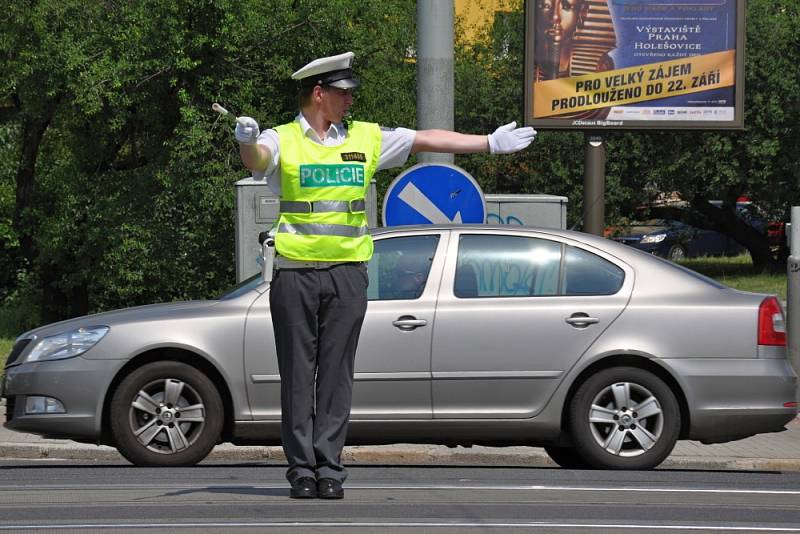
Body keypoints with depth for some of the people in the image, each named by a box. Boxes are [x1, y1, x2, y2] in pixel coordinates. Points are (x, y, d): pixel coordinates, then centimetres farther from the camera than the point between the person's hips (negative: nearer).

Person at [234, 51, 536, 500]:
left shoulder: (365, 139, 12)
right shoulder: (283, 141, 1)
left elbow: (427, 140, 15)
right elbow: (256, 159, -20)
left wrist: (490, 143, 16)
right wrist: (248, 141, -44)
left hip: (348, 272, 3)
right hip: (296, 273, -3)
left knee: (337, 374, 1)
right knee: (298, 373, -1)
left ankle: (329, 469, 2)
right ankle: (302, 468, 1)